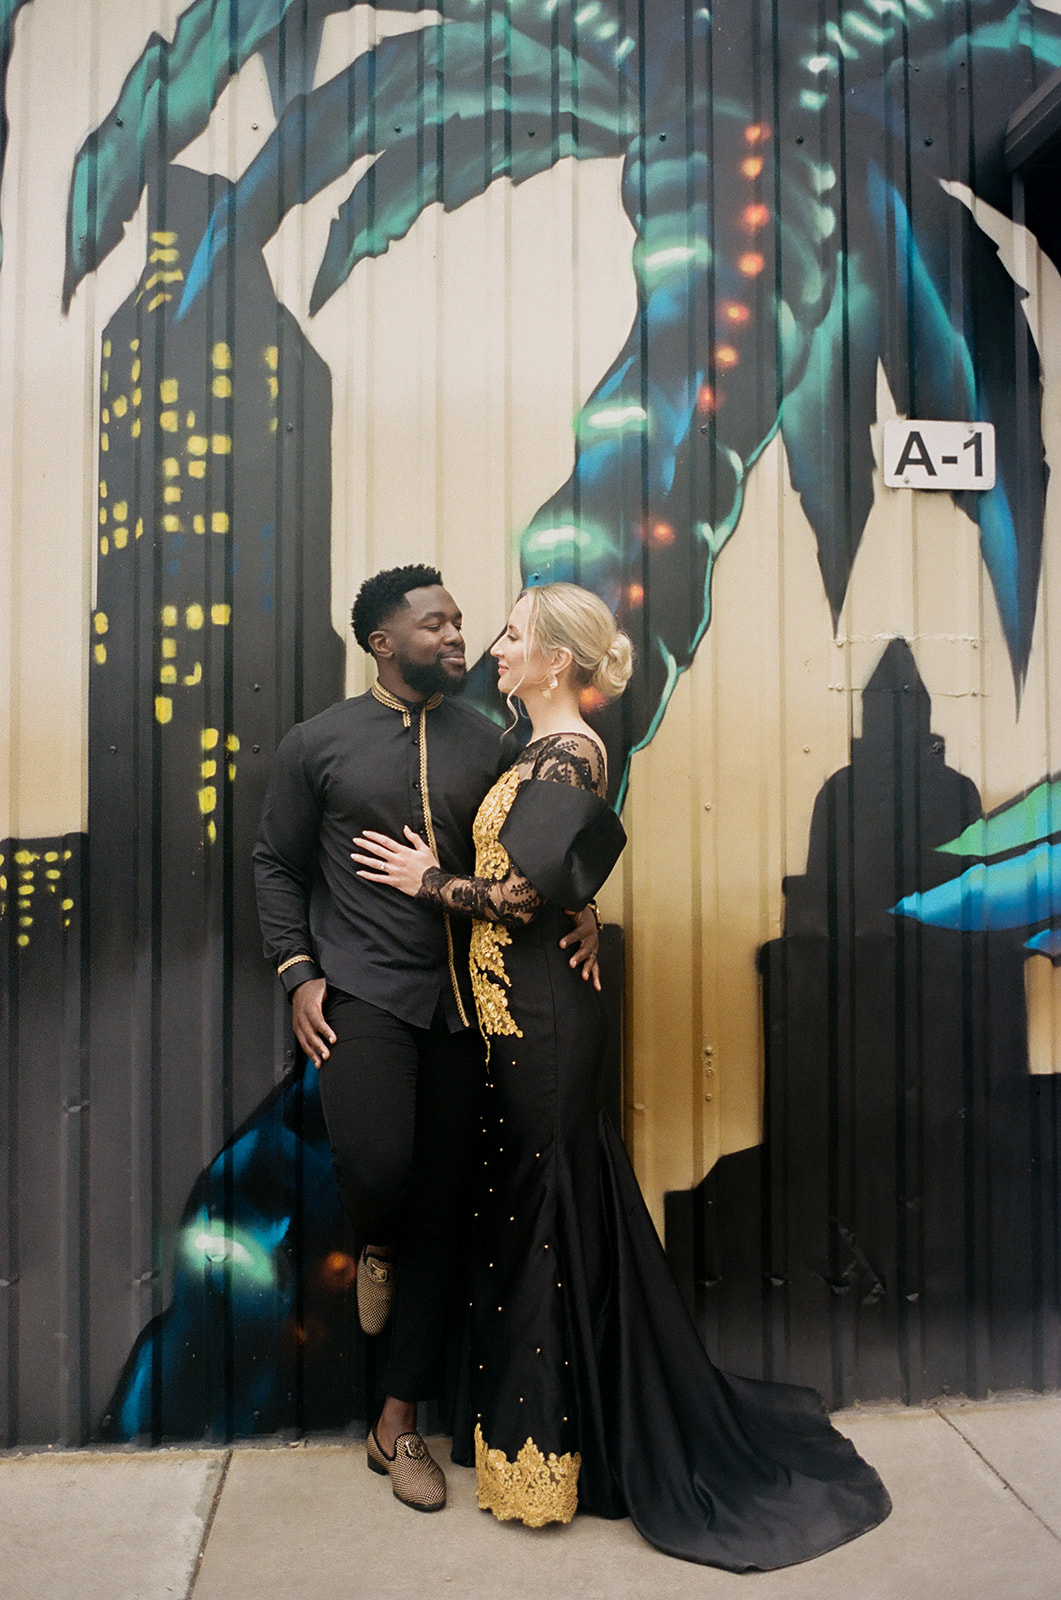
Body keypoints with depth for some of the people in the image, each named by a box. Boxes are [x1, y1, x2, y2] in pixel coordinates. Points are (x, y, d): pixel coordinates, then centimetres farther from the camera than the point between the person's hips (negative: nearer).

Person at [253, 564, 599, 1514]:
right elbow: (277, 863, 8)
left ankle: (400, 1422, 24)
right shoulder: (319, 744, 3)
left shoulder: (487, 743, 8)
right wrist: (297, 972, -3)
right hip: (362, 989, -2)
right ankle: (374, 1246, 19)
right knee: (376, 1161, -23)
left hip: (462, 998, 3)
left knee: (441, 1208, 6)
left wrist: (579, 912, -8)